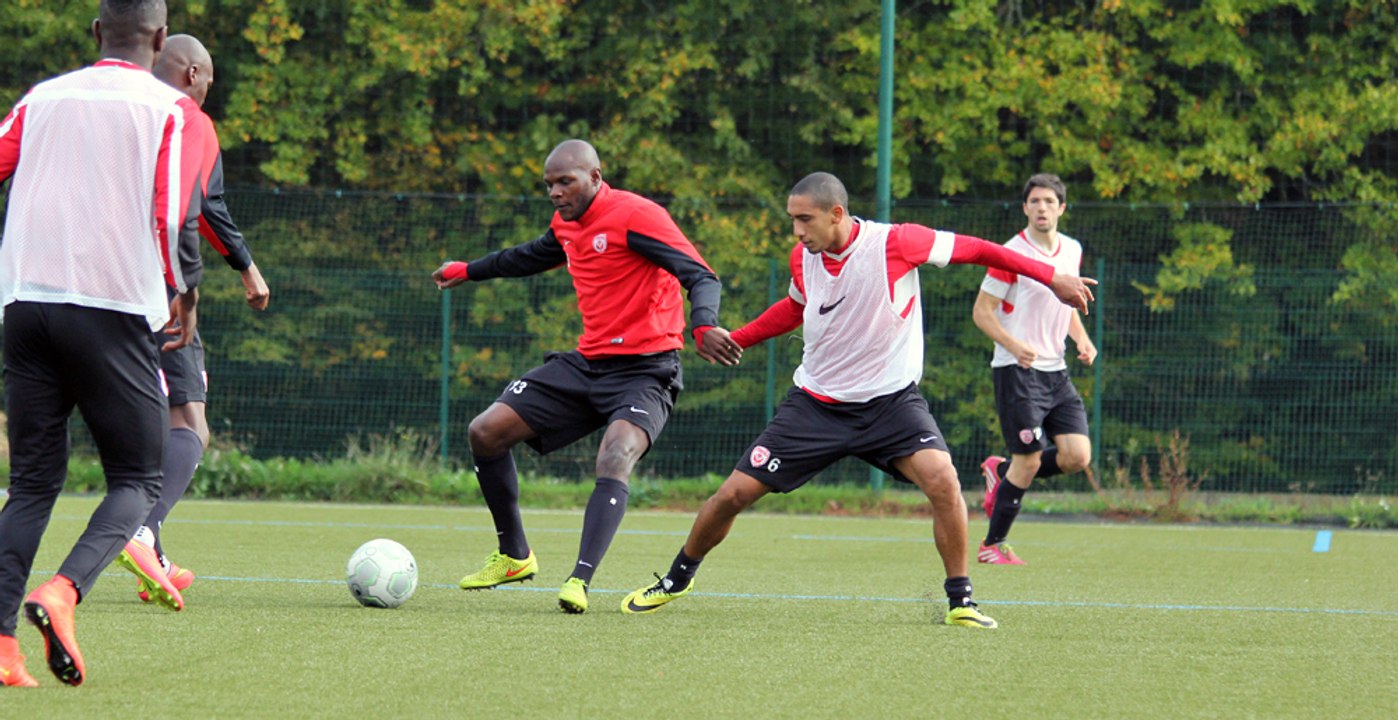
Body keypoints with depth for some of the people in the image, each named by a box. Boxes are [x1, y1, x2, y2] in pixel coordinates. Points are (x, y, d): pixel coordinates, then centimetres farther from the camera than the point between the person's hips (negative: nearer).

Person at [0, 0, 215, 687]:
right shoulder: (175, 113, 2)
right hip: (114, 308, -4)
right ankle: (64, 591, -21)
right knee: (136, 480, 7)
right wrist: (185, 293, 7)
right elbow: (167, 219, -9)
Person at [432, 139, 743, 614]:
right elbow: (532, 257, 35)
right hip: (586, 363, 8)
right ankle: (514, 556, 15)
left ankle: (579, 581, -40)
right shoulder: (567, 224, 11)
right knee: (485, 432, 1)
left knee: (615, 460, -33)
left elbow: (700, 276, -22)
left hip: (644, 371, -8)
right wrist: (468, 271, 49)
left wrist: (704, 326, -43)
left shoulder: (635, 215, -14)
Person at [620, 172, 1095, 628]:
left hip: (890, 399, -3)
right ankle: (677, 579, 26)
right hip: (816, 402, 3)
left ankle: (960, 601, -12)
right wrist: (733, 340, 15)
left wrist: (1051, 278, -6)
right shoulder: (803, 258, -3)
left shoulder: (895, 243, -18)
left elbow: (976, 251, -7)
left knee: (942, 480, -28)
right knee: (734, 494, 0)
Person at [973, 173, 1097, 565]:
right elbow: (981, 310, -9)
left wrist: (1082, 339, 6)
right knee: (1029, 460, -9)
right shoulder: (1012, 254, -10)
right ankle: (993, 545, 8)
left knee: (1077, 455, -6)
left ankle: (1002, 471, 20)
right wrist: (1014, 345, -24)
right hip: (1016, 370, -6)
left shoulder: (1072, 251, 11)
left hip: (1056, 371, 6)